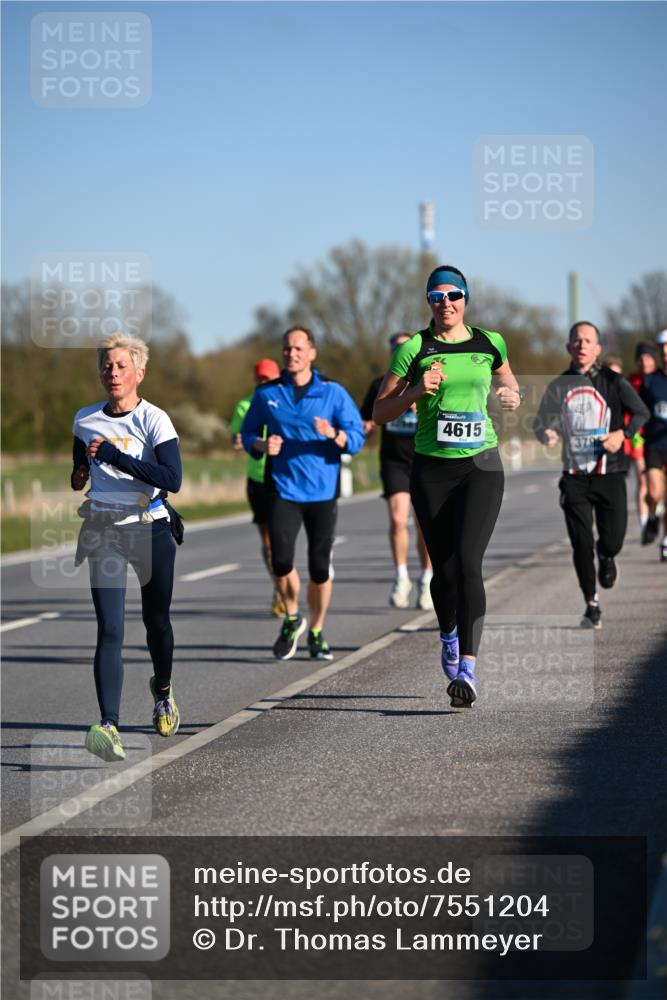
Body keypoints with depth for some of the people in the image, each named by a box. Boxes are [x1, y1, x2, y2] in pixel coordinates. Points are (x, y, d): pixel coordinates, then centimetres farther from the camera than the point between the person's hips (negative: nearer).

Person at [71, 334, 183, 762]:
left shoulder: (154, 420, -9)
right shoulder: (85, 420, 5)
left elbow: (172, 479, -22)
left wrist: (112, 454, -24)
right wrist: (79, 475, 3)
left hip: (152, 530, -2)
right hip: (104, 530, 2)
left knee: (156, 620, 14)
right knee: (110, 630, -13)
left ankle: (162, 690, 46)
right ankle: (109, 727, -24)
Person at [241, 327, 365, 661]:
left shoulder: (333, 394, 1)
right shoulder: (266, 394, 6)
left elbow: (356, 439, -4)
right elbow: (247, 433, 14)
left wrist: (333, 434, -25)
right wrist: (262, 444, -9)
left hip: (322, 492, 0)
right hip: (283, 490, 0)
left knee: (320, 568, 3)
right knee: (281, 560, -16)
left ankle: (316, 633, 23)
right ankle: (291, 619, 11)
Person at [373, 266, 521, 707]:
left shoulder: (489, 343, 6)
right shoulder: (415, 349, 0)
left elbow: (511, 388, 24)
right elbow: (379, 413, 2)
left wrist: (512, 397, 0)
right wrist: (418, 390, -14)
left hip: (481, 465, 0)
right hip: (432, 469, 1)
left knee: (468, 563, -15)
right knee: (444, 568, 6)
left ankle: (467, 669, -21)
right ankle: (449, 634, 39)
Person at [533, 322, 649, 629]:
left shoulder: (613, 381, -1)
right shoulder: (559, 386, 7)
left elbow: (641, 412, 3)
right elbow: (540, 421, 15)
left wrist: (623, 434, -15)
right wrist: (546, 434, -8)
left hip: (610, 473, -2)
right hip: (574, 476, 2)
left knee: (613, 541, -4)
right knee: (581, 543, -4)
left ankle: (605, 557, 34)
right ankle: (591, 604, 11)